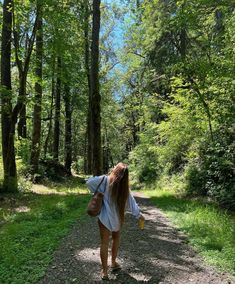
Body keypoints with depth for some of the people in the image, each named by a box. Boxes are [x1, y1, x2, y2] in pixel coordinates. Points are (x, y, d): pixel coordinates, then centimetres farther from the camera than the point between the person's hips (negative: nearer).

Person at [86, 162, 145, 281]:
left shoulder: (105, 180, -13)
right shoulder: (124, 187, -5)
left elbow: (89, 182, -11)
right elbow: (131, 202, 3)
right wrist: (138, 214, 18)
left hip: (105, 217, -2)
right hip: (117, 218, 2)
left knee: (104, 243, 7)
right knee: (116, 238, 25)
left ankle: (104, 271, 14)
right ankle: (113, 262, 37)